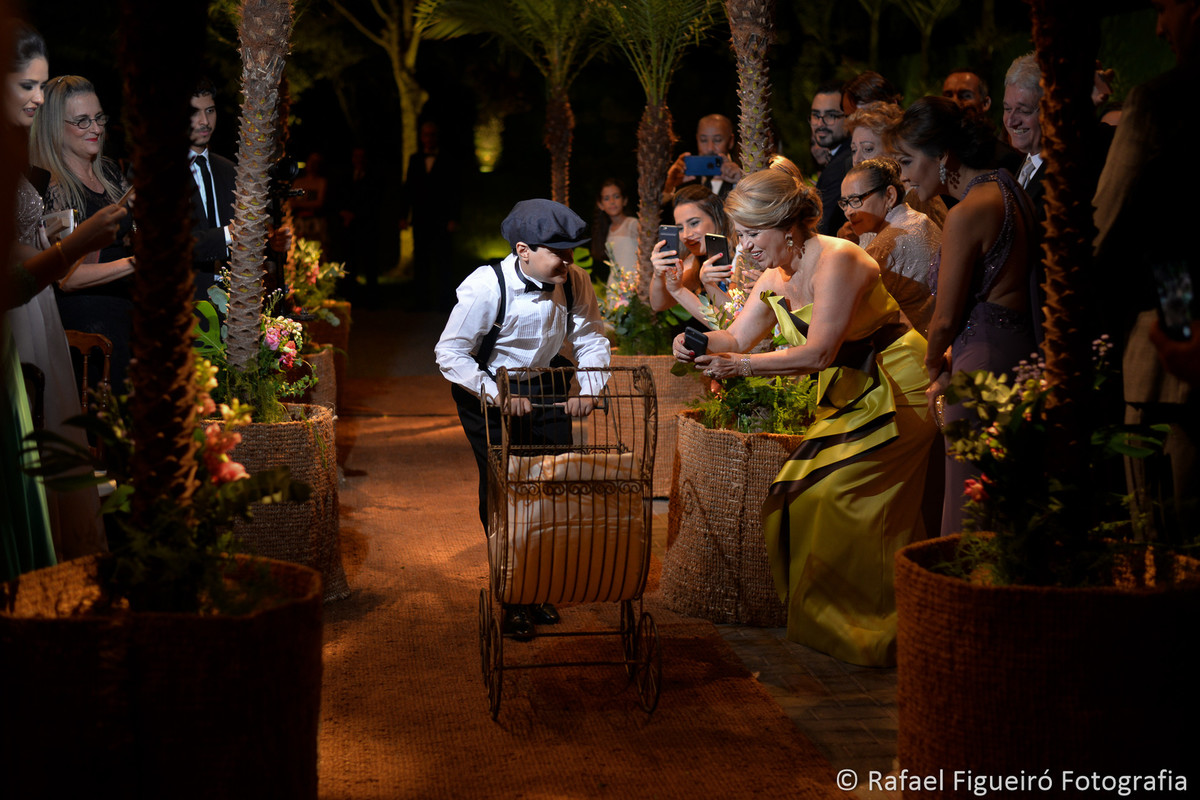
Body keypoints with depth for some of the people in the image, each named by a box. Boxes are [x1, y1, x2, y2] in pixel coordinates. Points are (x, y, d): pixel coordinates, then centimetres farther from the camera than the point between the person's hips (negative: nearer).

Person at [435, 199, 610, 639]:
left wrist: (588, 387, -19)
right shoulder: (485, 288, -28)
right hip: (486, 389, -4)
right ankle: (513, 598, 6)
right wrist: (498, 395, -33)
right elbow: (449, 354, -24)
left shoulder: (576, 282, -16)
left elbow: (591, 339, -2)